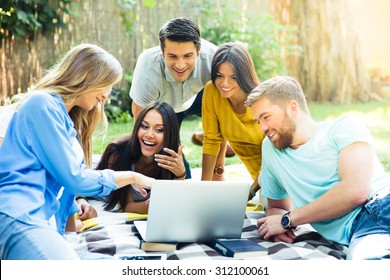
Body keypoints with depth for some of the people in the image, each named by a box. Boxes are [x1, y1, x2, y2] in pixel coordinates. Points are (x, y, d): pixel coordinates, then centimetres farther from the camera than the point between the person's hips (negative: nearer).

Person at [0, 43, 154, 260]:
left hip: (46, 223, 9)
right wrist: (132, 177, 6)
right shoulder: (43, 104, -1)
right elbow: (73, 178, -4)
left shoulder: (67, 119, 28)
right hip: (19, 219, -9)